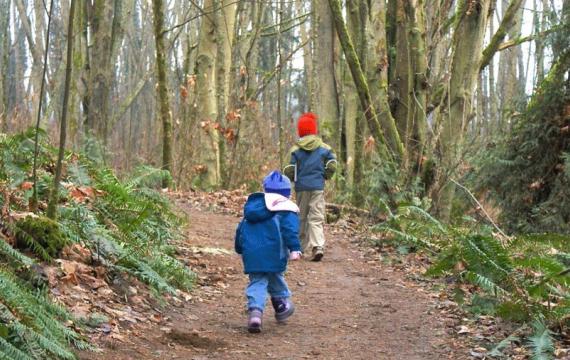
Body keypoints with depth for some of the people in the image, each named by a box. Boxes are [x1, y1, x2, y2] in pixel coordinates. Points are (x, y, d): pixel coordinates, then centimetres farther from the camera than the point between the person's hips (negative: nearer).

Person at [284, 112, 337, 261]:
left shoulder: (296, 149, -2)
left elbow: (290, 170, -4)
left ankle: (302, 246, 21)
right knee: (316, 217, -3)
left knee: (302, 217, 14)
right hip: (318, 186, 0)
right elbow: (332, 165, -3)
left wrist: (294, 177, 16)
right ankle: (318, 246, -21)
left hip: (301, 187, 0)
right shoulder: (324, 148, 1)